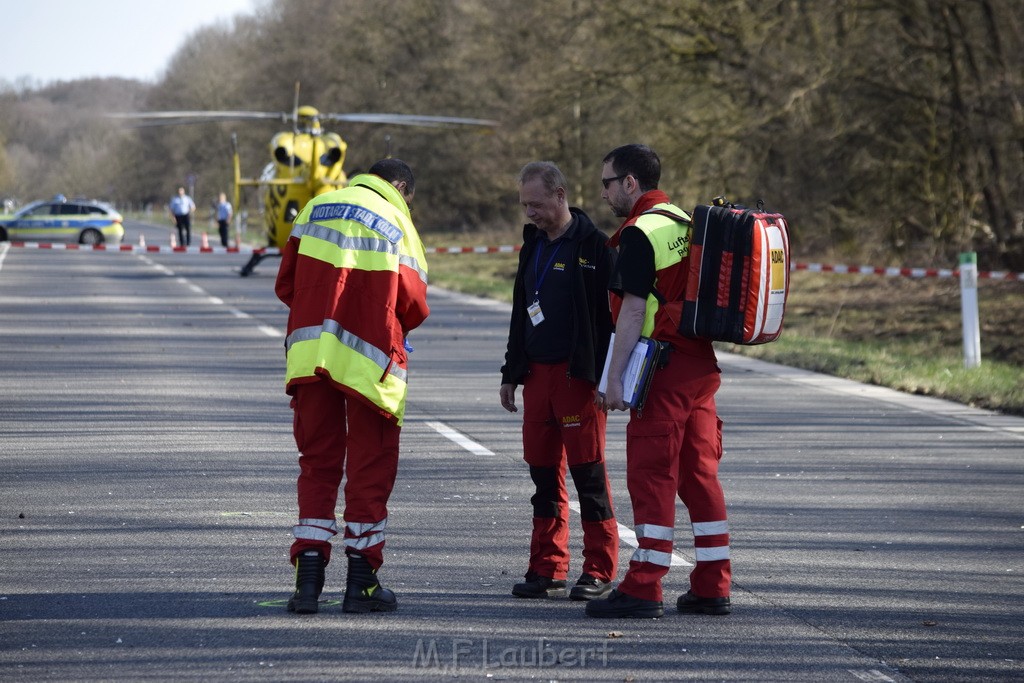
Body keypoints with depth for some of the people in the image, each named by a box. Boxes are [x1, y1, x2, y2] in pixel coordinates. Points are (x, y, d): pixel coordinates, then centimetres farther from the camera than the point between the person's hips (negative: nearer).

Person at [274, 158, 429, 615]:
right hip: (369, 362, -3)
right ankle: (362, 582, 9)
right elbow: (414, 307, -2)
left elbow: (285, 284, 8)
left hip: (309, 354, 3)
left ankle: (308, 577, 2)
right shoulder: (398, 225, -2)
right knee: (370, 467, 7)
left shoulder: (316, 208, 8)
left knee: (317, 462, 10)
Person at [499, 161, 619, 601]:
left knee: (588, 473, -4)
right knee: (544, 472, 8)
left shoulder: (594, 246, -7)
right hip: (537, 374, 7)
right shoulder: (533, 247, 16)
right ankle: (547, 569, 12)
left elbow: (611, 314, -10)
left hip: (578, 376, -7)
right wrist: (512, 373, 21)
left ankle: (599, 570, 1)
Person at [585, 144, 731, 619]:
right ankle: (712, 588, 11)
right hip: (701, 363, 9)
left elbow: (633, 310, -17)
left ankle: (643, 589, -7)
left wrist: (614, 378, -17)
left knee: (652, 477, -7)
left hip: (664, 368, -9)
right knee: (700, 475, 10)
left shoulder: (640, 234, -12)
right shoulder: (686, 224, 17)